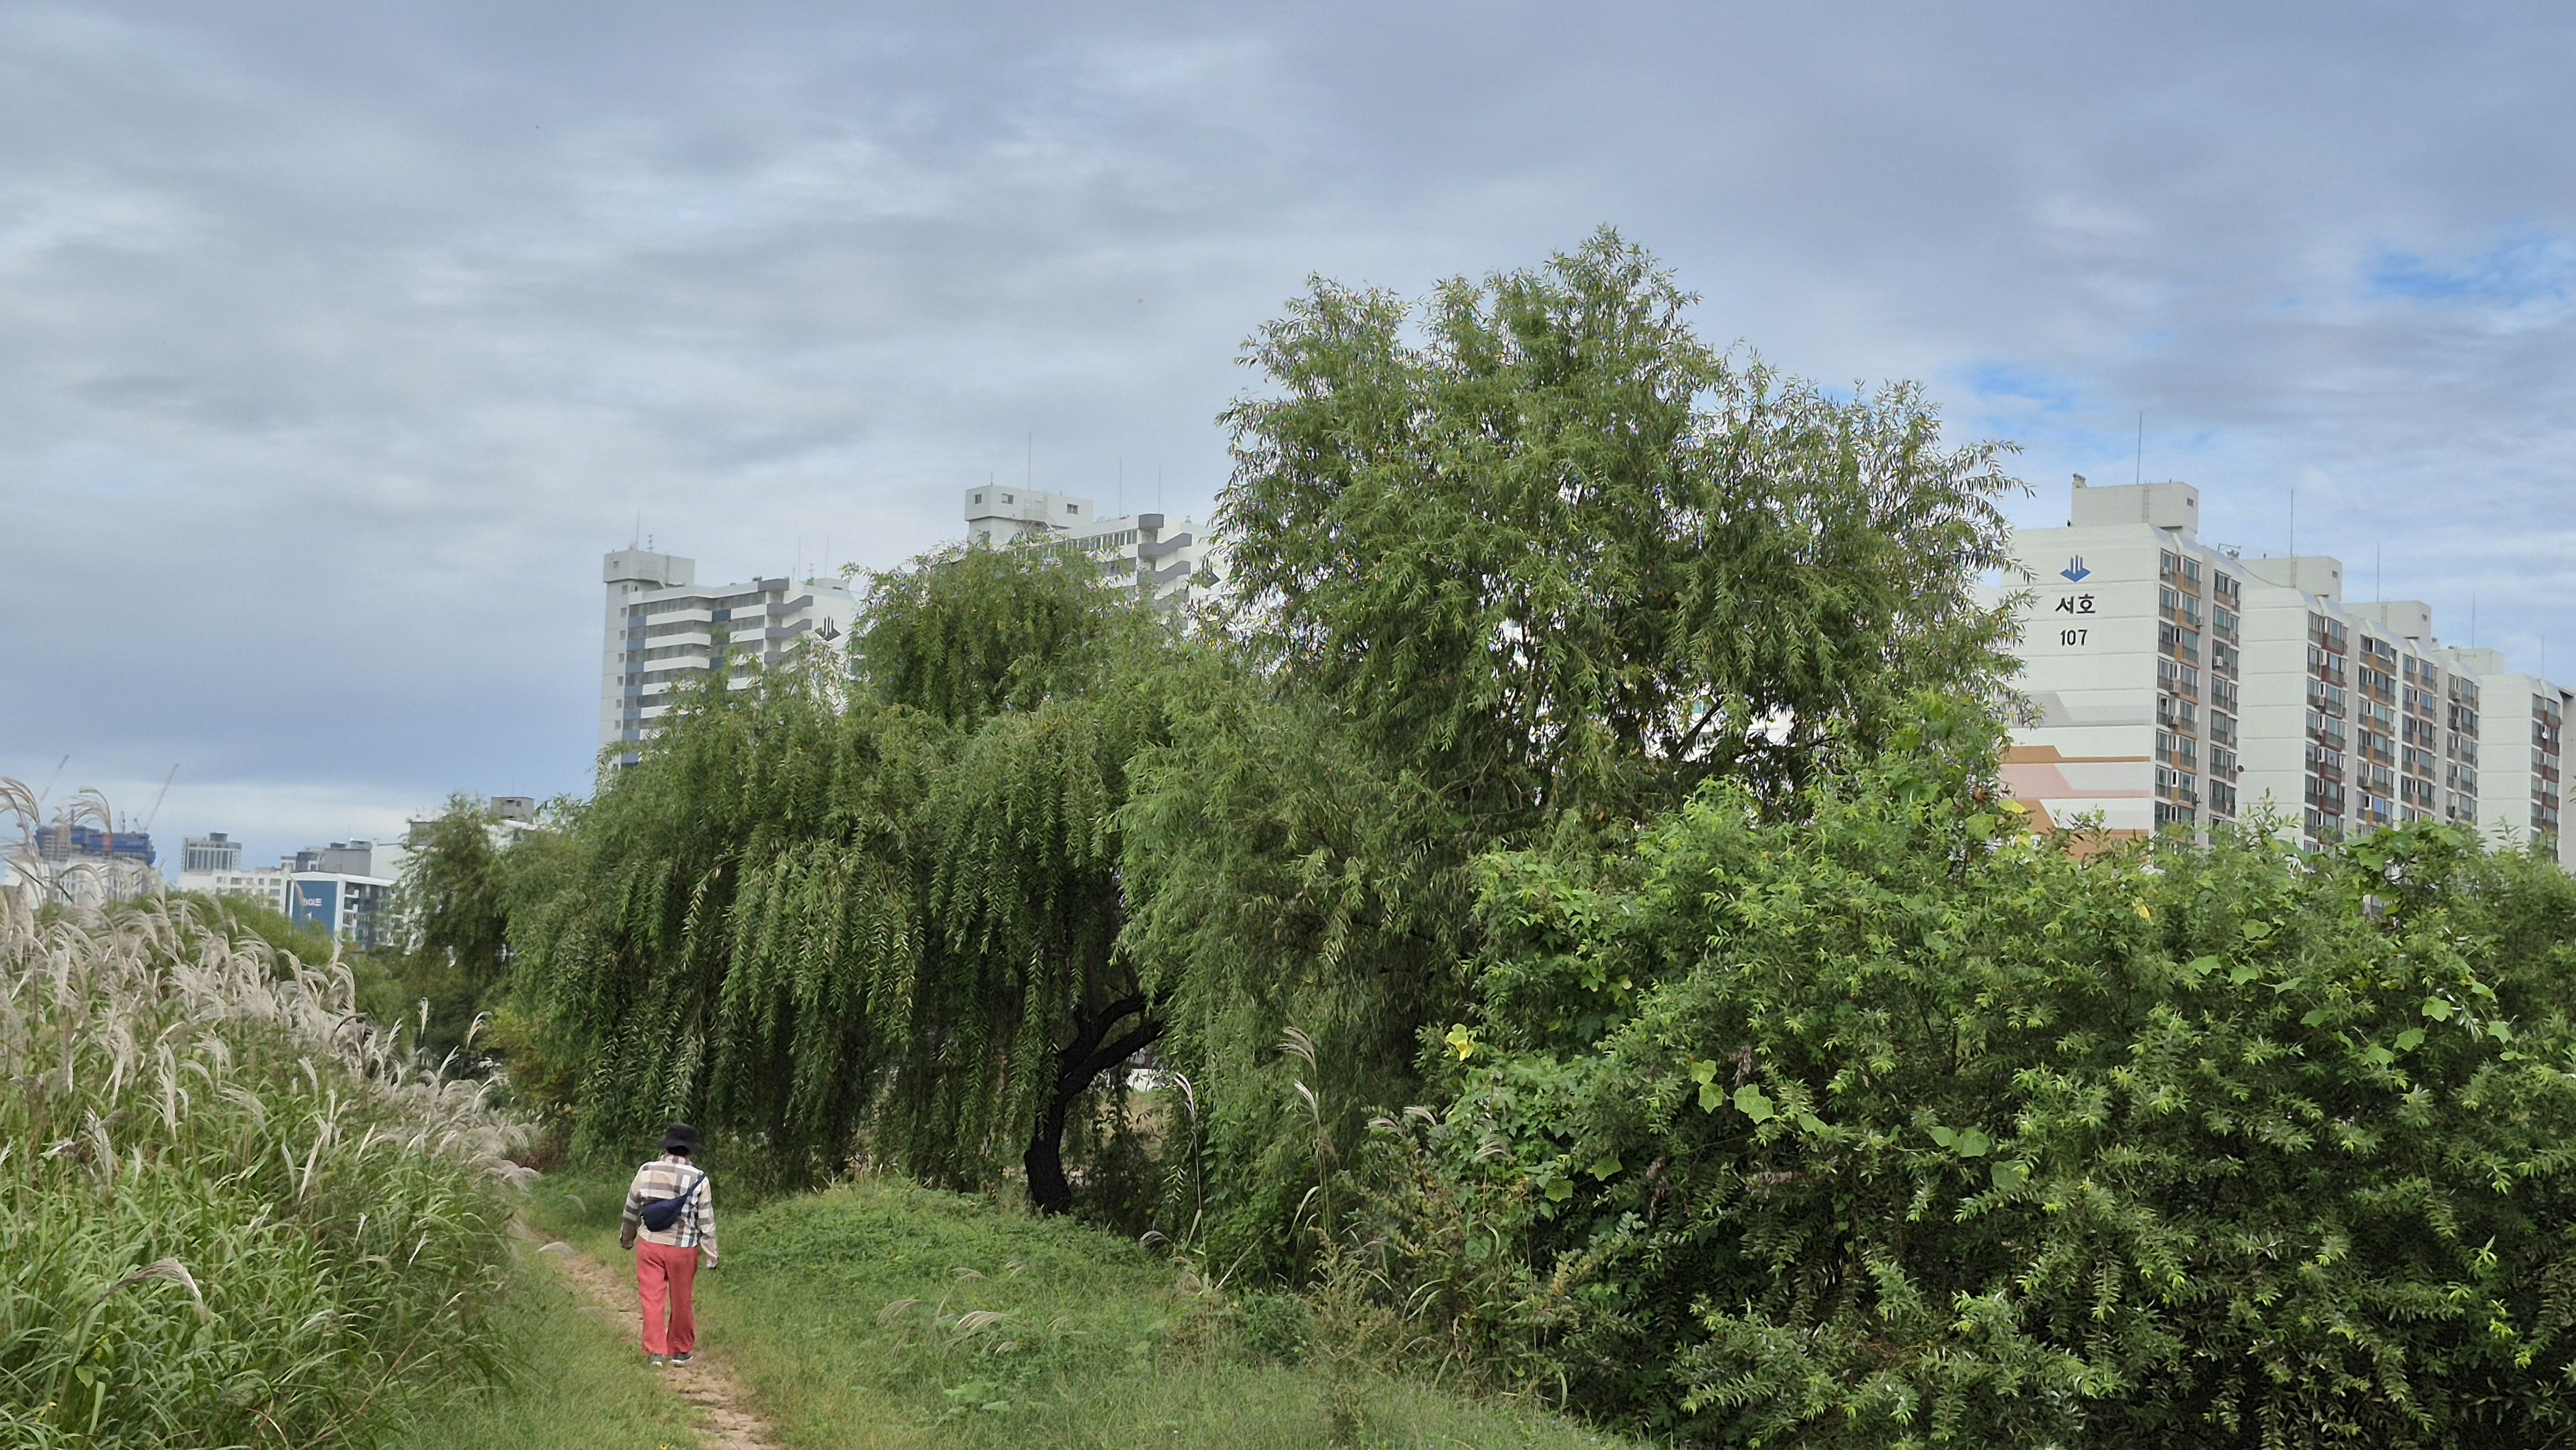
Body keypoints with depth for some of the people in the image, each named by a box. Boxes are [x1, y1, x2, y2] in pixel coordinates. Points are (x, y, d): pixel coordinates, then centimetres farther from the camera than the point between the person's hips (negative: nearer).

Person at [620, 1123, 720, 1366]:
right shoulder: (698, 1179, -7)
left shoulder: (646, 1171, -2)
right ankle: (681, 1350, 24)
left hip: (649, 1244, 1)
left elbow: (631, 1210, 10)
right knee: (681, 1301, 13)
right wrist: (711, 1255, 4)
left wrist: (626, 1239, 26)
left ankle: (655, 1351, 3)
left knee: (652, 1299, 6)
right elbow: (706, 1220, -4)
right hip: (682, 1247, -1)